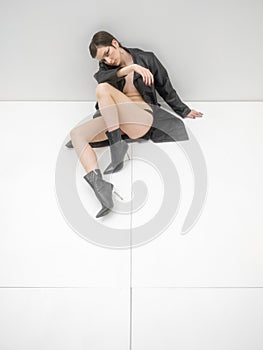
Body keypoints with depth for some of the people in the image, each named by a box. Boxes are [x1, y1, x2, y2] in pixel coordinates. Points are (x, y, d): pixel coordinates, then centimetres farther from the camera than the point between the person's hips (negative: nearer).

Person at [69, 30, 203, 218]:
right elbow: (104, 77, -10)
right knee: (76, 133, -22)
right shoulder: (105, 68, 16)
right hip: (112, 120, 5)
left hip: (142, 117, -4)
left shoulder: (147, 59, 8)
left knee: (103, 89, -26)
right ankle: (99, 184, -43)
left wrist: (184, 111, 27)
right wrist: (130, 68, -25)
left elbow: (165, 88, 18)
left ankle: (117, 146, -30)